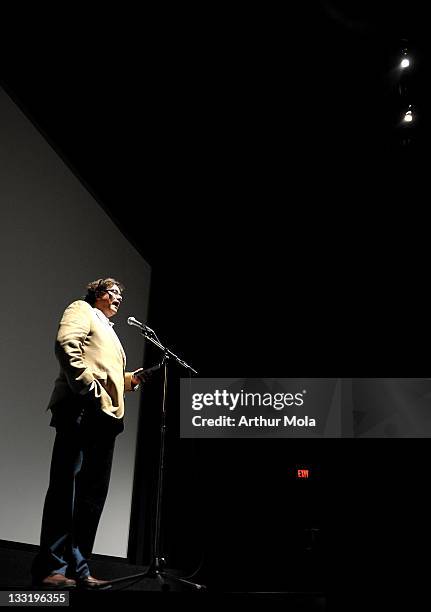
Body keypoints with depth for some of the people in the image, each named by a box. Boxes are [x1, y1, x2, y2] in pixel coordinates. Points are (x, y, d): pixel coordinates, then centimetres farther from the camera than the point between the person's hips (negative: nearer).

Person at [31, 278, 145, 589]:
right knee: (67, 487, -9)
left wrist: (130, 378, 14)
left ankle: (78, 569, 10)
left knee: (93, 494, 5)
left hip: (105, 415, 9)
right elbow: (66, 344, -11)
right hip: (82, 409, -9)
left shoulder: (110, 333, 33)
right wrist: (88, 387, -17)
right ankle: (51, 567, -4)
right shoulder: (82, 310, 9)